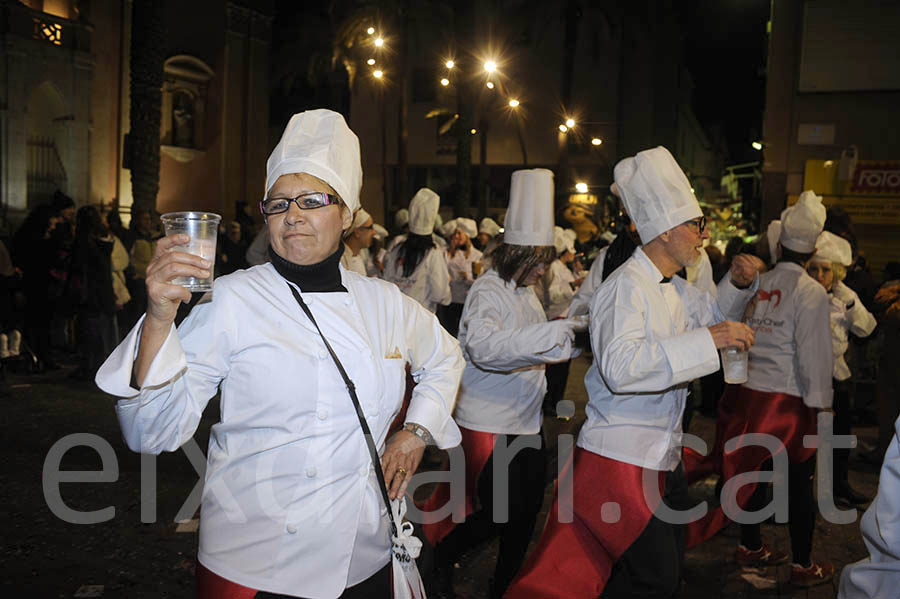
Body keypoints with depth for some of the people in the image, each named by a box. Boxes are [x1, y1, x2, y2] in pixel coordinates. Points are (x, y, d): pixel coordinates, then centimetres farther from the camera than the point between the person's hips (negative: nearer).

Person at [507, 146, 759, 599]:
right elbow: (621, 366, -34)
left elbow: (712, 314, 33)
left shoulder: (675, 289, 12)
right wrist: (708, 340, -34)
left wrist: (739, 283, 12)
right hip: (620, 458, -10)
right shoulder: (627, 286, -18)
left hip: (663, 457, 10)